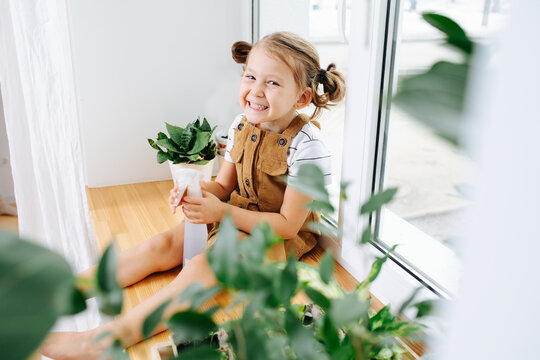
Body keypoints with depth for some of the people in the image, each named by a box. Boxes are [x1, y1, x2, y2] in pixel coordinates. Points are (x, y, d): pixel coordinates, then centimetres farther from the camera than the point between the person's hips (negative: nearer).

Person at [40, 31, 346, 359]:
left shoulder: (306, 146, -25)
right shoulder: (241, 126, -3)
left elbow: (288, 224, -22)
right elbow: (223, 186, 7)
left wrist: (223, 212, -27)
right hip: (236, 215, 7)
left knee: (204, 264, -30)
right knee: (161, 246, -7)